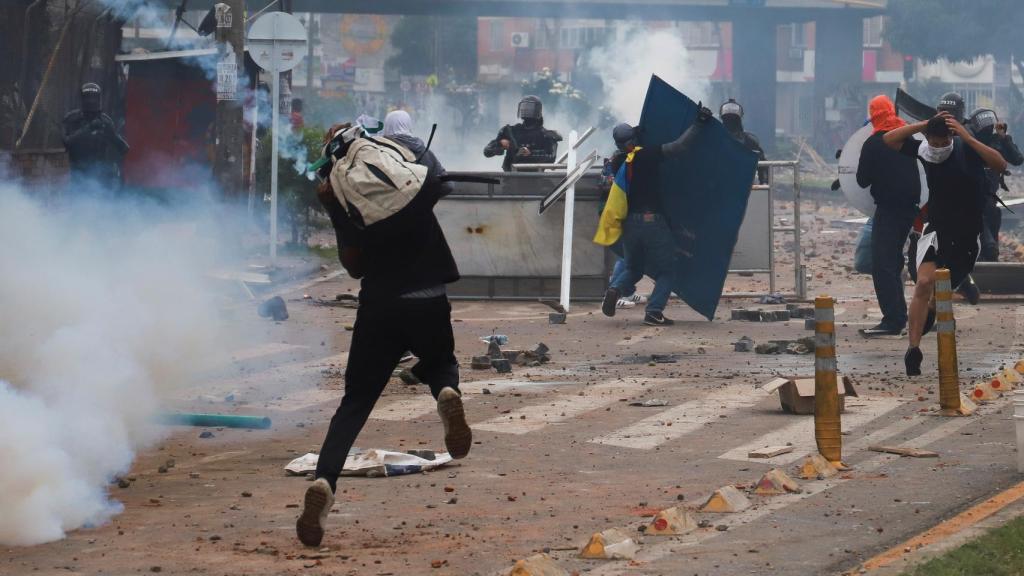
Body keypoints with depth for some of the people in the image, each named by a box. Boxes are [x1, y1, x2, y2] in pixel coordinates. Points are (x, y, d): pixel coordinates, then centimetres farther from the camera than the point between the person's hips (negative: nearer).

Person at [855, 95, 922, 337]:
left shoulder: (873, 144, -11)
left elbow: (862, 180, -6)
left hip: (887, 208, -7)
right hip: (910, 206, 7)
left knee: (882, 265, -9)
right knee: (894, 260, 18)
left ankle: (892, 320, -18)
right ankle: (898, 315, 22)